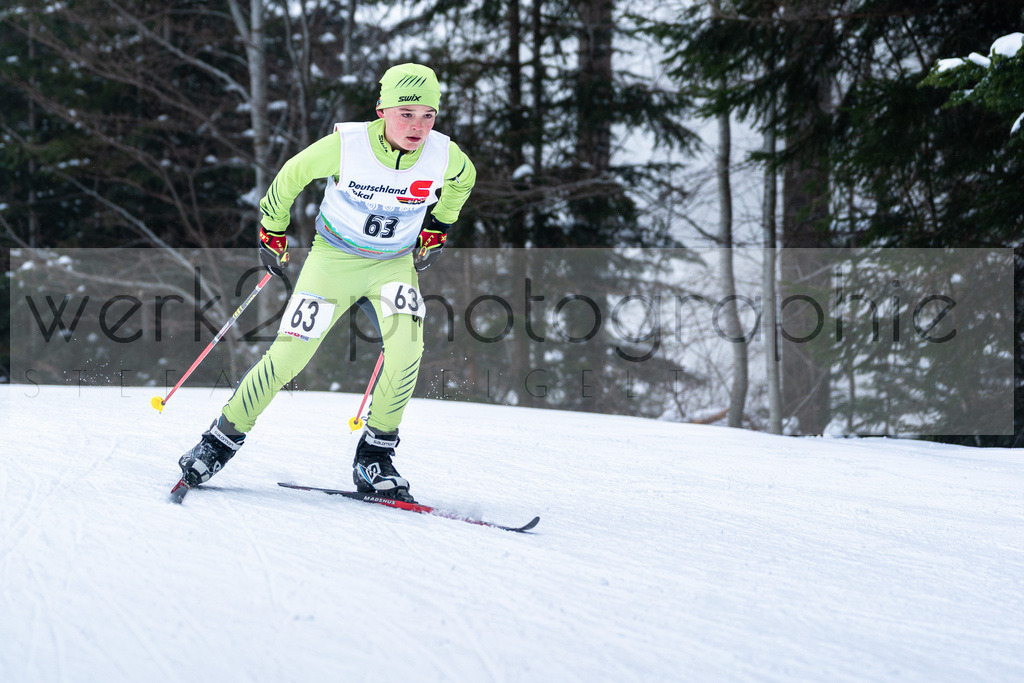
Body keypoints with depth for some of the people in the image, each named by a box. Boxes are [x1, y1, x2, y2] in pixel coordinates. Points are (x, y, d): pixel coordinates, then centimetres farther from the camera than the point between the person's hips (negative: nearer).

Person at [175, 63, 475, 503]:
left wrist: (436, 230, 12)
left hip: (396, 264, 2)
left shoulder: (445, 155, -18)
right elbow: (291, 176, -5)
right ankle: (223, 438, 9)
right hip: (334, 258, -2)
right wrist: (272, 232, 4)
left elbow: (463, 180, 10)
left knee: (406, 347, -24)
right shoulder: (346, 145, -24)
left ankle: (374, 458, -10)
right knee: (290, 354, -9)